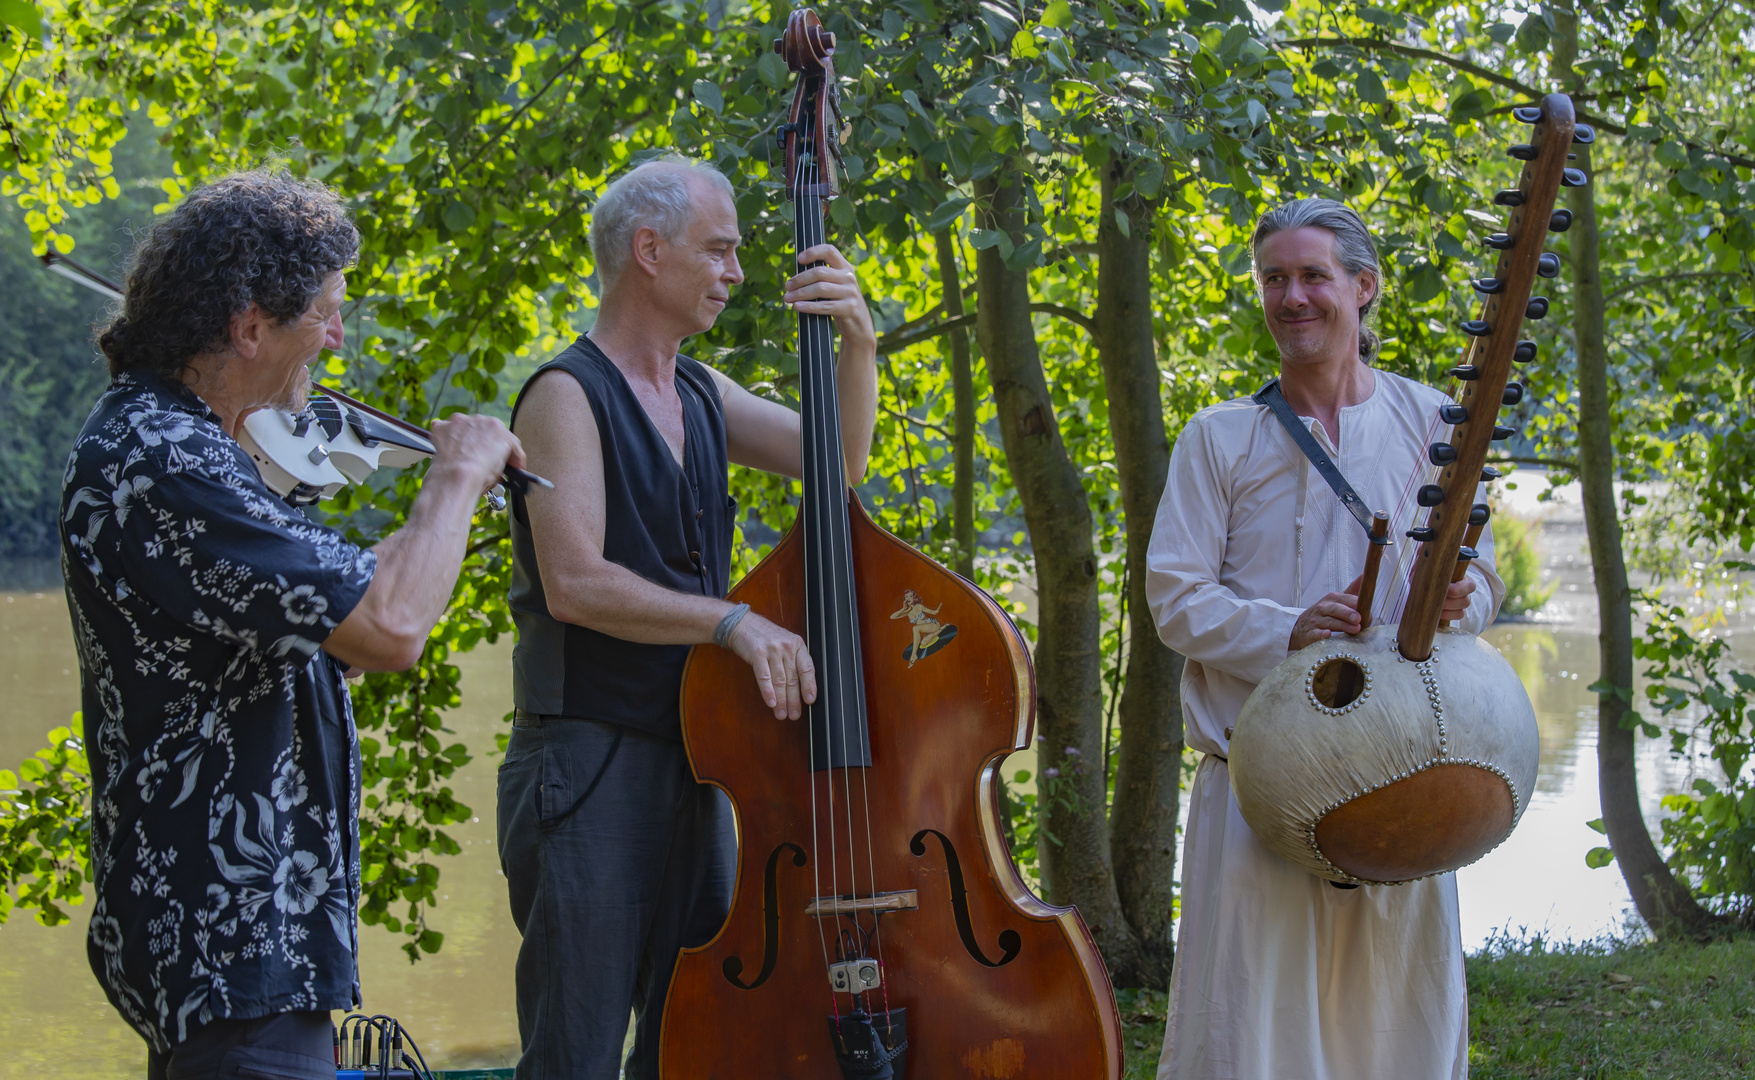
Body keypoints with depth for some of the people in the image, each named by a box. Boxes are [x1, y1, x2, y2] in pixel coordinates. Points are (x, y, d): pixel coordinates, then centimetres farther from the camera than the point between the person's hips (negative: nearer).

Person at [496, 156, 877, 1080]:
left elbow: (836, 458, 11)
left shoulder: (700, 397, 15)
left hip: (692, 763, 8)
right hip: (588, 768, -8)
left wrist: (858, 345, -4)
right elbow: (575, 583, -20)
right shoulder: (569, 396, -10)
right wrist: (733, 621, -26)